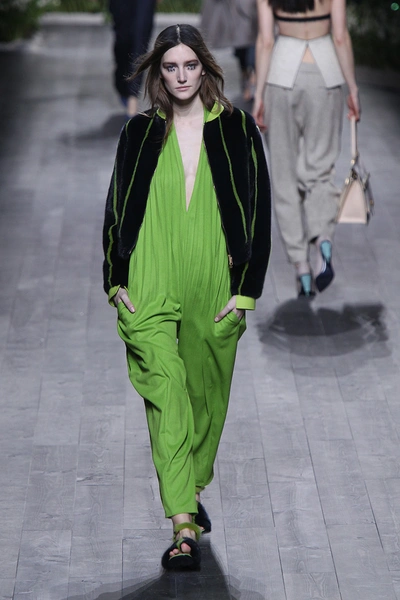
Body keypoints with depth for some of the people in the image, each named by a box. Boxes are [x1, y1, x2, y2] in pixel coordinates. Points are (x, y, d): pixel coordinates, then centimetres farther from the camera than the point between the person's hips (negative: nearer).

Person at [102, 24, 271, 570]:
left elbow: (259, 210, 2)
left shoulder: (238, 130, 3)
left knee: (207, 394, 11)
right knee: (166, 393, -12)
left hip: (215, 288, 1)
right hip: (151, 289, -1)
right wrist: (116, 280, 2)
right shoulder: (140, 132, 6)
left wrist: (246, 289, -3)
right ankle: (184, 528, -17)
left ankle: (193, 492, 34)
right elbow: (117, 207, 11)